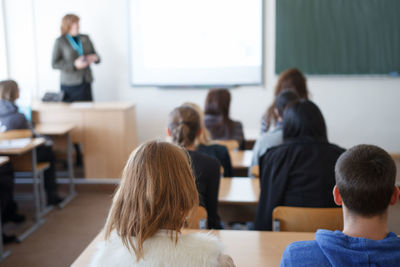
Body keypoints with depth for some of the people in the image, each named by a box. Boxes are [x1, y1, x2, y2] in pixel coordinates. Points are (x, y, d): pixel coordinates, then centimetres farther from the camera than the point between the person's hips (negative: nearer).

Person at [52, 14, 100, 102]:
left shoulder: (85, 39, 11)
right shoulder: (60, 42, 1)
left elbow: (95, 55, 16)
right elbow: (54, 64, -4)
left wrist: (95, 58, -9)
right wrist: (74, 65, -16)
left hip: (86, 83, 3)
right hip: (70, 85, -3)